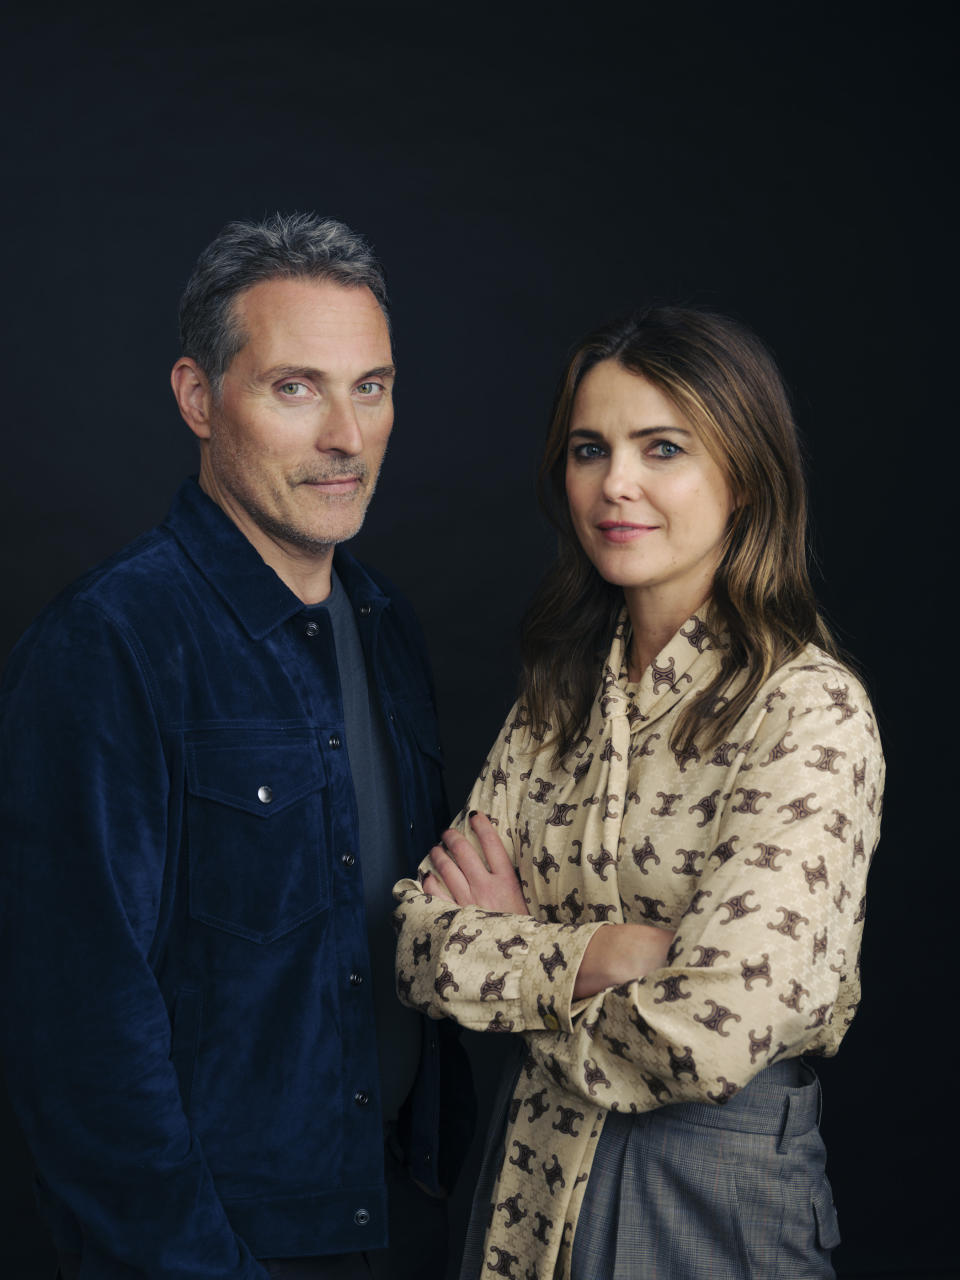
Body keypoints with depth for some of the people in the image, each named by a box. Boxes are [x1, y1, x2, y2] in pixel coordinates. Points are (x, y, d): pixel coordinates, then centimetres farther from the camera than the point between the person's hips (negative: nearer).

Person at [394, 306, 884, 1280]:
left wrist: (514, 951, -10)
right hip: (535, 1168, 6)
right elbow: (422, 944, -3)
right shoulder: (560, 694, 2)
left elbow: (710, 1038, -26)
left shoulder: (810, 713, -18)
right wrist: (601, 952, -19)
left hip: (716, 1196, -6)